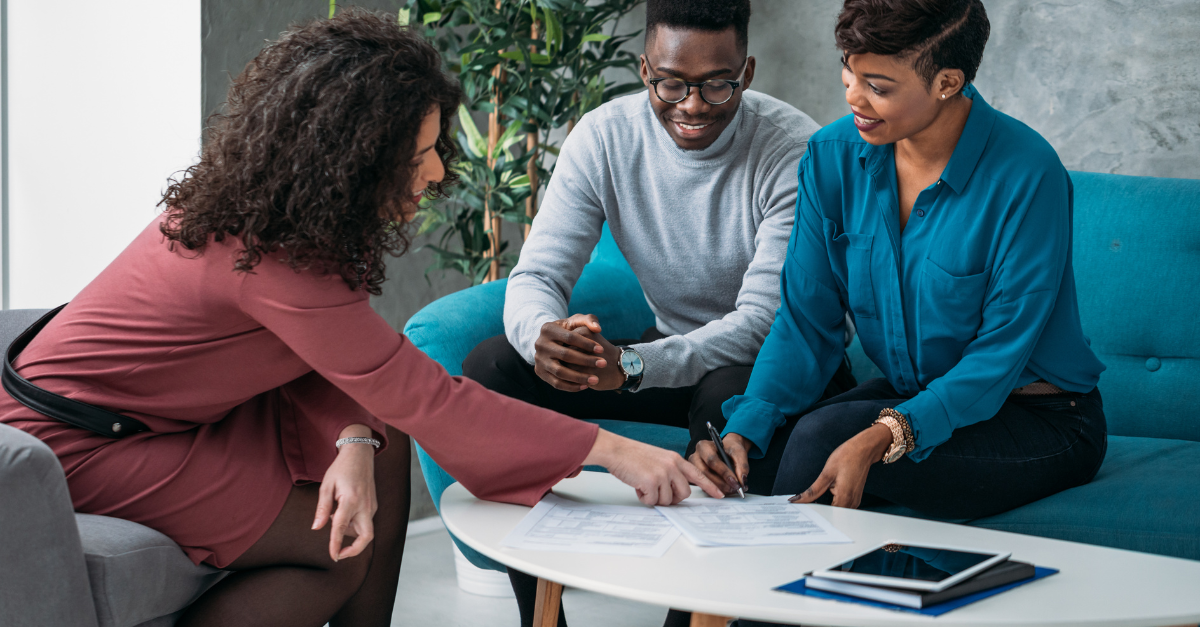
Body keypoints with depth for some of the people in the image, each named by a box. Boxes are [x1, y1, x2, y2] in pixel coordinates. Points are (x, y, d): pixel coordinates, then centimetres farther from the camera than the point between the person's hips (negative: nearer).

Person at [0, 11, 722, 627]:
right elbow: (420, 396, -31)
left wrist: (352, 446, -22)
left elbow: (341, 361, 0)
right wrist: (613, 452, -28)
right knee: (342, 553, -11)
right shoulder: (269, 259, -33)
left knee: (384, 445, 2)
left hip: (168, 412, 9)